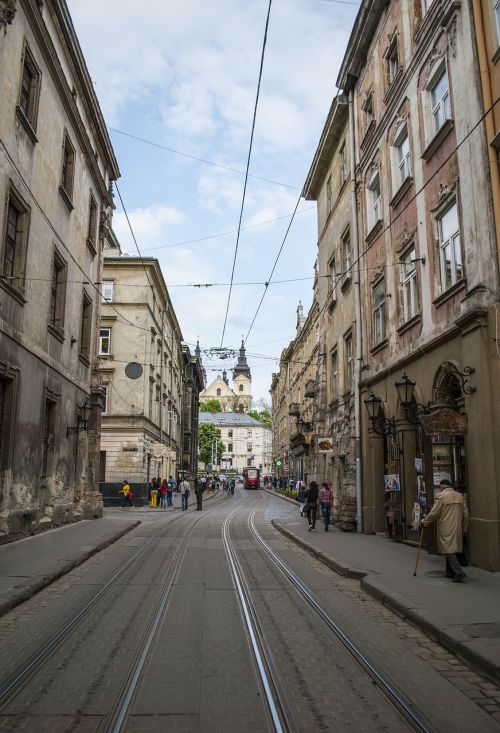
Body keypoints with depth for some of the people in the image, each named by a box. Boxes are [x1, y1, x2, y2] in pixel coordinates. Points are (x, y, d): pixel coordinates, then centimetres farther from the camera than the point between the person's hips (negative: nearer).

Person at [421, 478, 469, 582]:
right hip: (457, 528, 7)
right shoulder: (460, 496, 9)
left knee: (449, 550, -5)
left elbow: (434, 513, -8)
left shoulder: (441, 496, -10)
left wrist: (424, 522, 6)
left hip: (446, 529, -7)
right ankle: (450, 572, 22)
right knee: (451, 549, 16)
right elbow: (466, 514, 11)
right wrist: (463, 528, 20)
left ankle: (458, 572, -17)